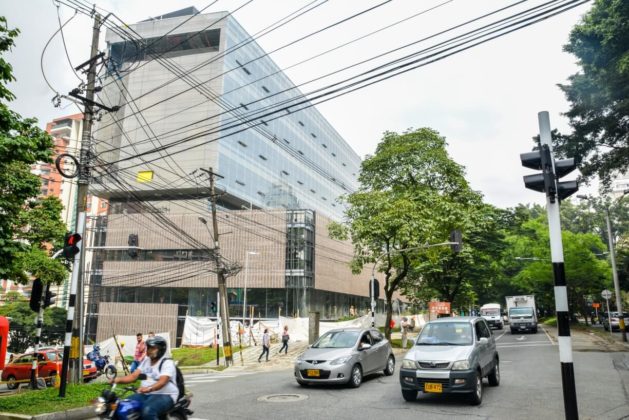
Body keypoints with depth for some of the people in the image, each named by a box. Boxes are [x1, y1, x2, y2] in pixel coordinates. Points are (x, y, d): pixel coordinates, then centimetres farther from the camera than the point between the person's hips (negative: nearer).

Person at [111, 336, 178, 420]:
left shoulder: (167, 363, -10)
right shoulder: (146, 360, 15)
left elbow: (162, 381, -25)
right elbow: (134, 376, 7)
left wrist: (149, 388, -43)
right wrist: (119, 379, -11)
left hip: (164, 395, -8)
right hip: (145, 394, 8)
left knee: (148, 411, -35)